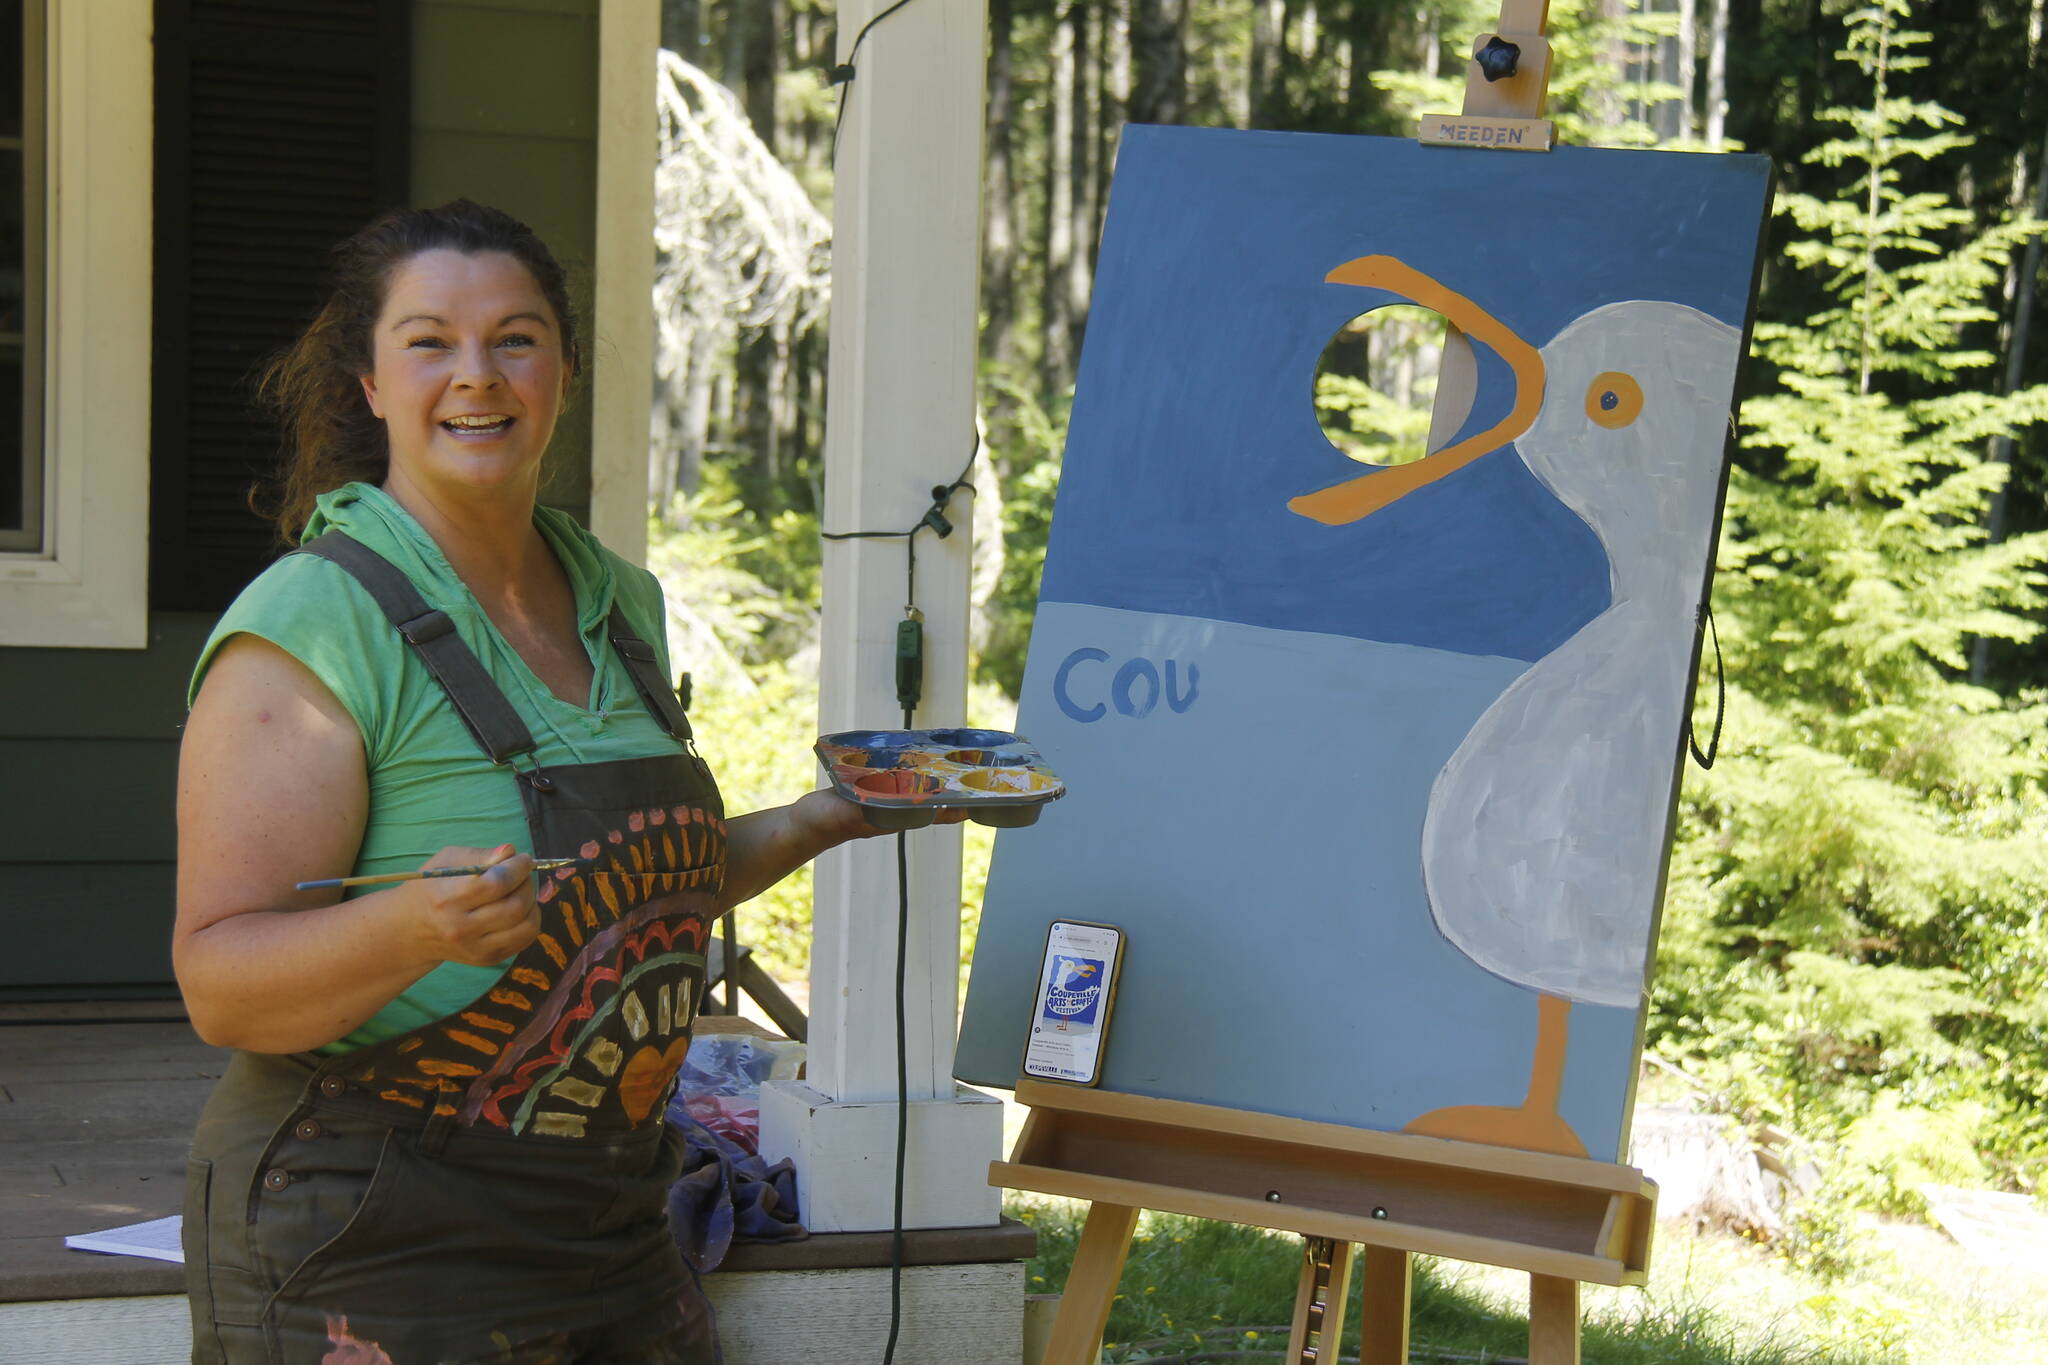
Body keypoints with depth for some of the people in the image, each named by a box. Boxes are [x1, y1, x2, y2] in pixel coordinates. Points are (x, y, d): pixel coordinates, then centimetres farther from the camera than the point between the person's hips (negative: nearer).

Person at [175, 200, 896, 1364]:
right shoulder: (313, 626, -14)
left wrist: (817, 823, 10)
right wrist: (413, 928, -34)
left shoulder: (619, 602, 9)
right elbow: (222, 985, -18)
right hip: (368, 1247, -7)